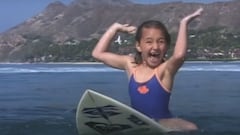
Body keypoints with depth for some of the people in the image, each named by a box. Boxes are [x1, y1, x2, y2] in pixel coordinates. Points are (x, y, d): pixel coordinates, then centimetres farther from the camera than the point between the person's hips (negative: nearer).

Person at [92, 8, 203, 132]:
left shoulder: (165, 68, -10)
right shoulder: (131, 64, 5)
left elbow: (179, 55, -35)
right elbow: (98, 53, 12)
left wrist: (184, 23, -26)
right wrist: (115, 27, 11)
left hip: (161, 123, -5)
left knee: (191, 128, -27)